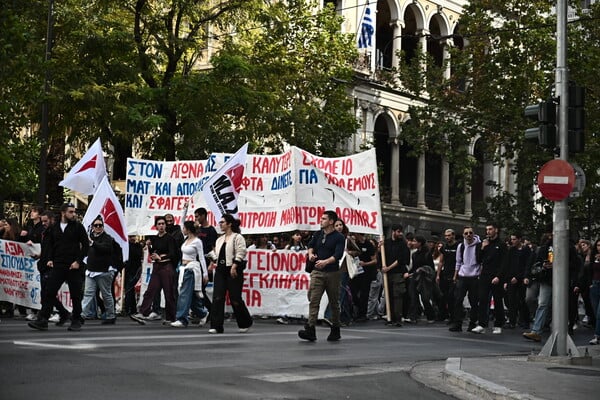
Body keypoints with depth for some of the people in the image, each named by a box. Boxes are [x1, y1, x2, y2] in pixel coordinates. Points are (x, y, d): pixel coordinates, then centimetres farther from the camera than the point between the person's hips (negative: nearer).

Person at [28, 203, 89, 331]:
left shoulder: (78, 226, 2)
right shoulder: (54, 228, 11)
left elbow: (85, 245, -1)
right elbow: (49, 245, 16)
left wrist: (78, 261, -10)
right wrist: (49, 259, 1)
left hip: (74, 267, -2)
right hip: (57, 266, 2)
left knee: (76, 295, 3)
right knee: (50, 292, -4)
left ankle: (76, 321, 13)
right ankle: (42, 320, -5)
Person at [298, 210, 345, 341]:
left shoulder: (339, 237, -5)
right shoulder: (318, 234, 11)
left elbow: (338, 255, -16)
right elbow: (311, 245, 27)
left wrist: (326, 262, -32)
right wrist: (311, 254, 4)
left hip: (332, 273, -3)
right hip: (317, 272, 3)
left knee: (334, 302, 8)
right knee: (313, 300, -10)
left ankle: (335, 330, 21)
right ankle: (310, 329, -19)